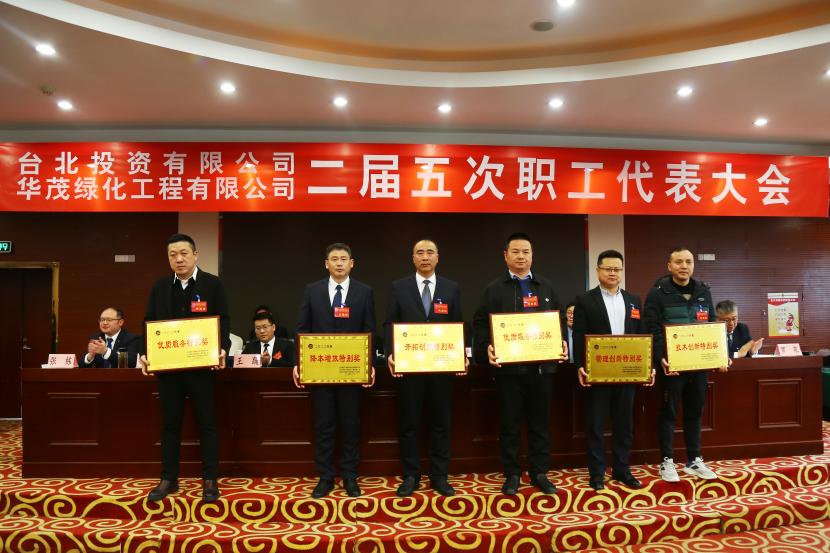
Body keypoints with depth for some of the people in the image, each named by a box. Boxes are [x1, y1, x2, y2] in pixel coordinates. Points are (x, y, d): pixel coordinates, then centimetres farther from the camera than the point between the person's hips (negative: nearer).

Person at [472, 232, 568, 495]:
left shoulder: (546, 286, 12)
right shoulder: (494, 289, 2)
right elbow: (480, 324, -2)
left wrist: (562, 343, -5)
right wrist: (486, 349, -17)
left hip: (542, 366, 3)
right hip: (509, 367, -3)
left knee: (540, 422, 11)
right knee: (510, 424, 7)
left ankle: (539, 473, 24)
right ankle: (512, 475, 19)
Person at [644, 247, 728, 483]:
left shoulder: (703, 291, 9)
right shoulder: (658, 292, -8)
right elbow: (652, 330, -12)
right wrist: (661, 358, -23)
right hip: (671, 364, -5)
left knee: (695, 412, 13)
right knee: (668, 412, 4)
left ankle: (694, 461, 24)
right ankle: (667, 462, 14)